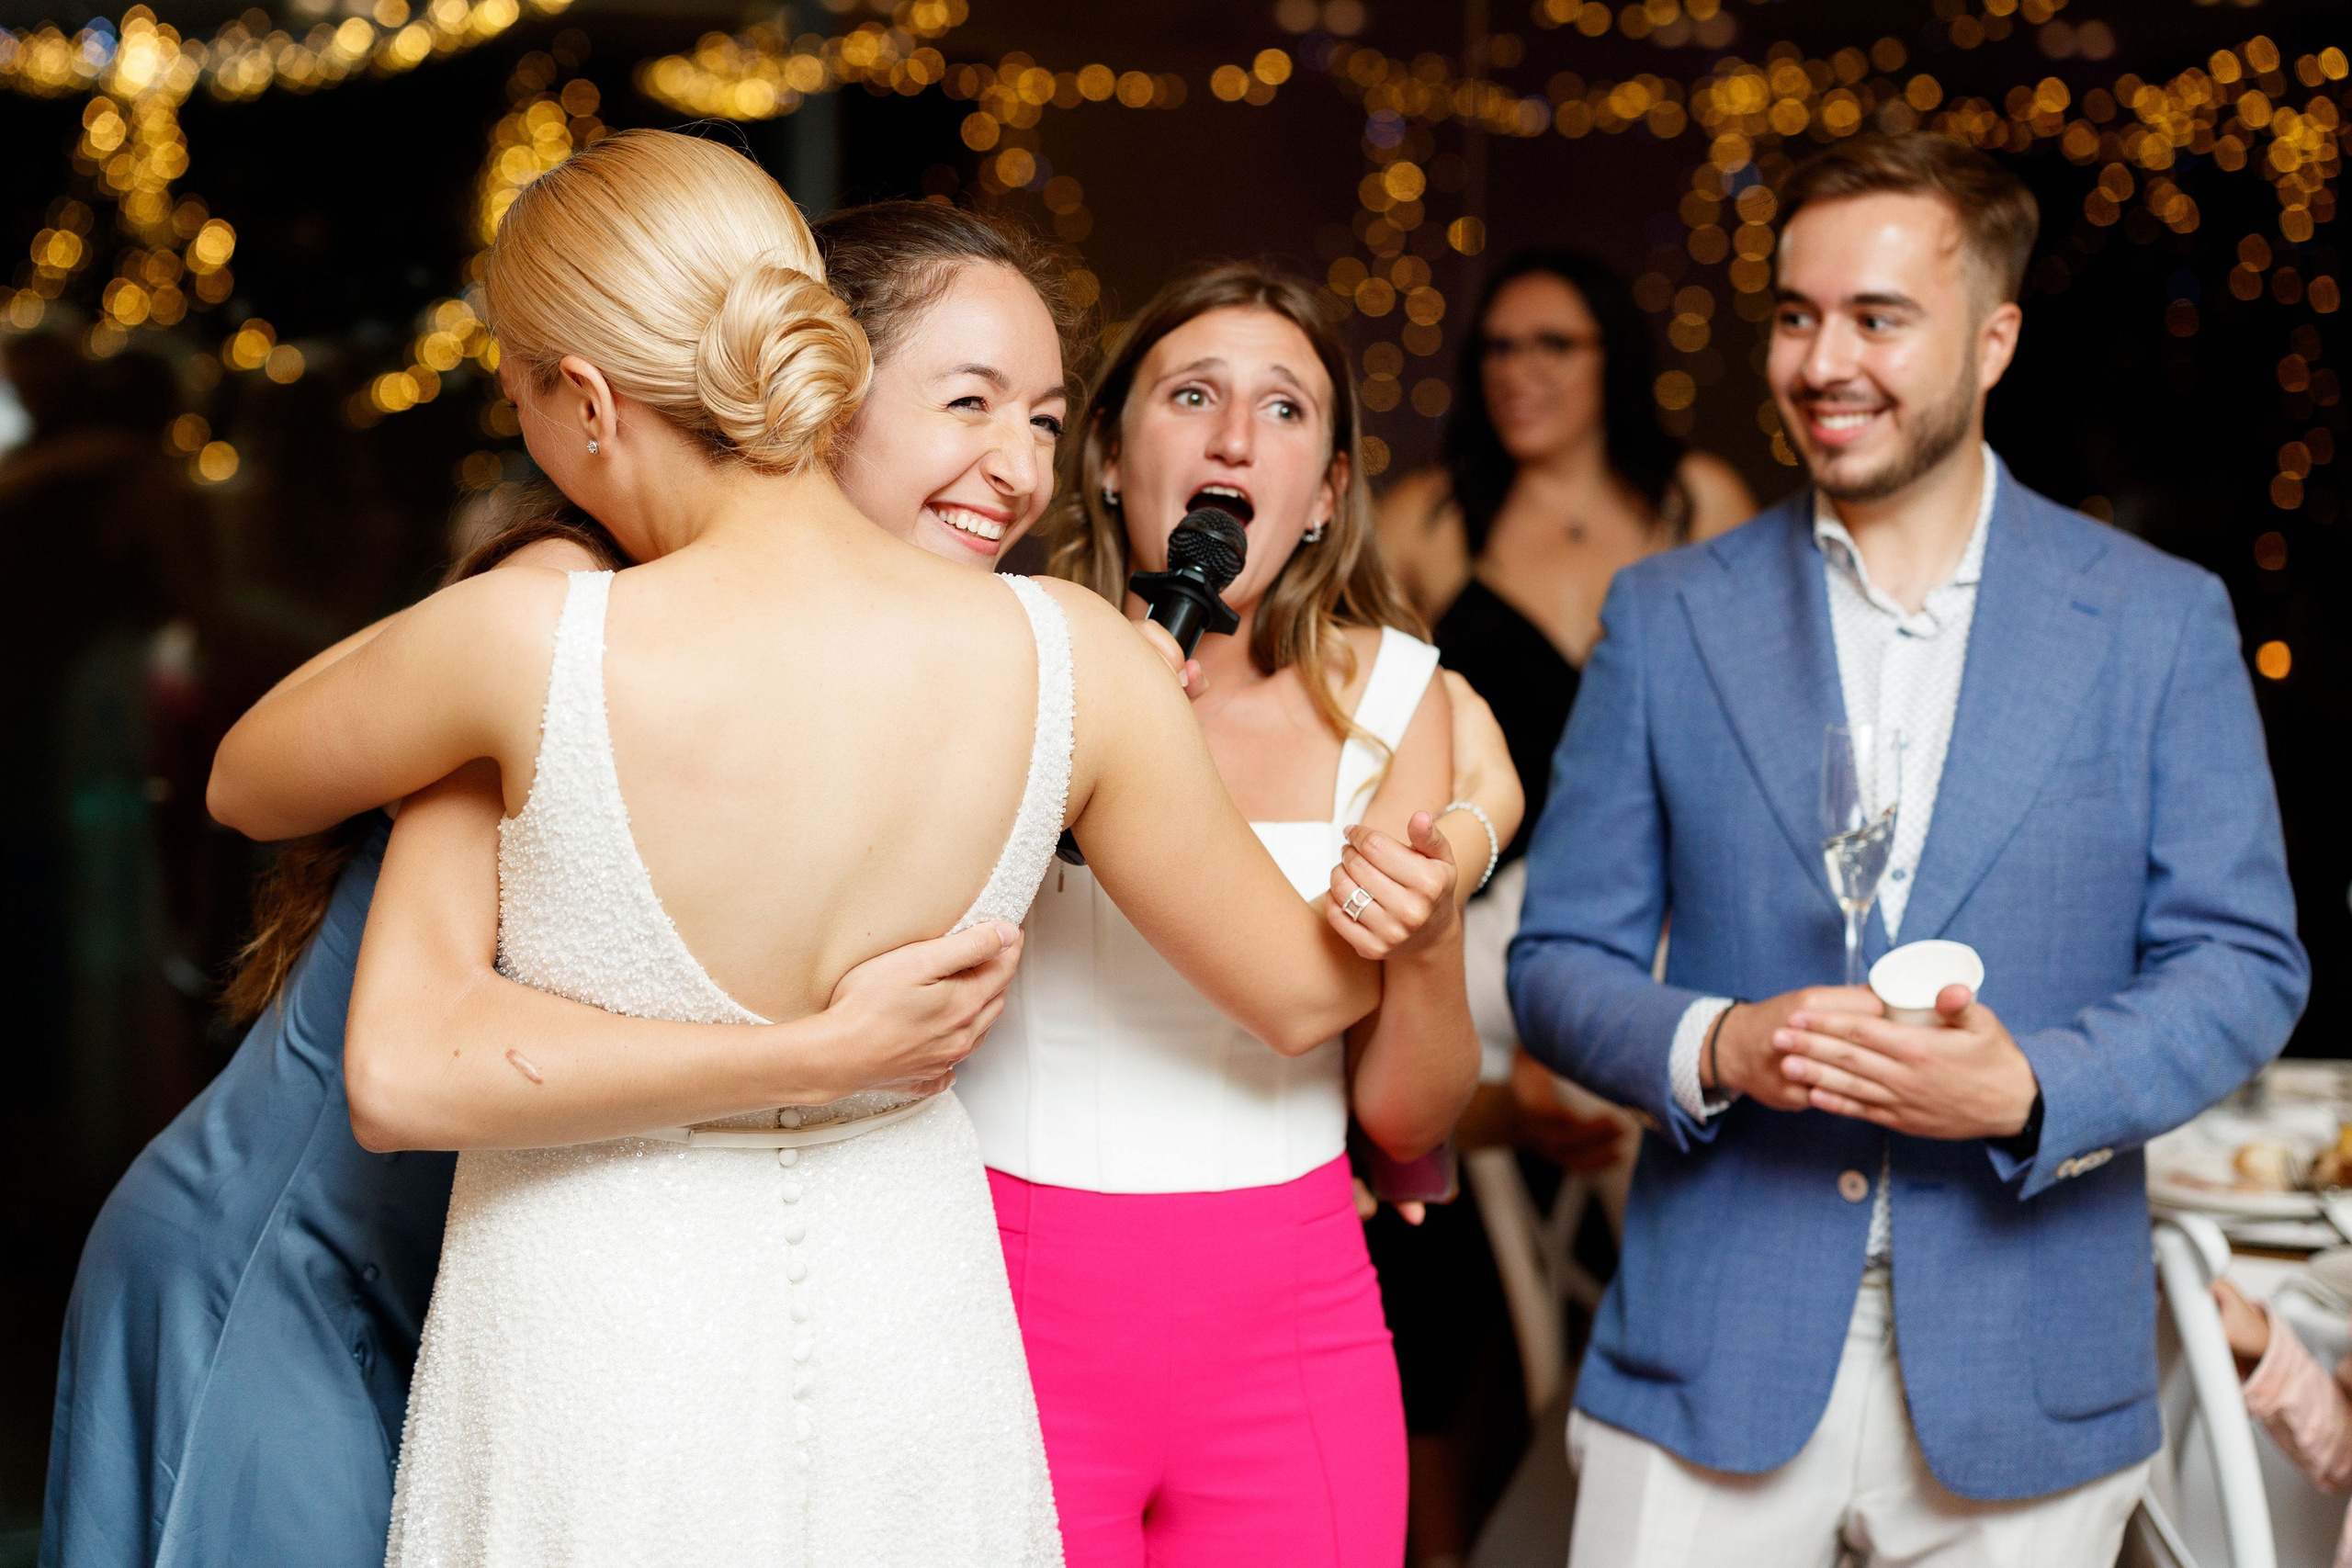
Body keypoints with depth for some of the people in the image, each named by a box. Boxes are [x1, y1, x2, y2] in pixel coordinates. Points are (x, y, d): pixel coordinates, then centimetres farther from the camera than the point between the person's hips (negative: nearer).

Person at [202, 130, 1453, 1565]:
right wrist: (1425, 911, 20)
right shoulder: (1071, 656, -15)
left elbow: (247, 787, 1)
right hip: (901, 1328, 3)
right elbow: (1296, 990, -1)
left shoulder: (535, 640, -22)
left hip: (596, 1382, -2)